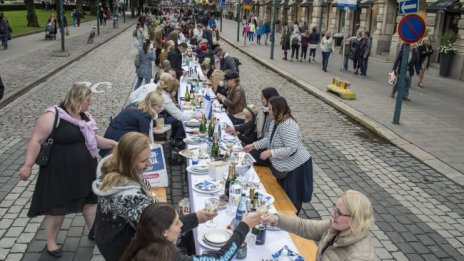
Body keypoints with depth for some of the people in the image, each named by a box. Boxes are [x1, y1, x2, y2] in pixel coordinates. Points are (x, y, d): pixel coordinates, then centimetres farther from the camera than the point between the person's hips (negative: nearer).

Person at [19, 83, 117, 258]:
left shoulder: (85, 116, 6)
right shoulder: (53, 115, -18)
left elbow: (93, 139, 16)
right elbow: (36, 141, -17)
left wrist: (113, 144, 6)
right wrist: (28, 166, -18)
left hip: (84, 171, 7)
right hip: (59, 173, -7)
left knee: (91, 201, 16)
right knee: (57, 208, 7)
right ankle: (51, 243, 26)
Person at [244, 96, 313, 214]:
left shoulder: (288, 126, -29)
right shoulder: (275, 122, 2)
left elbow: (291, 149, -34)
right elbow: (269, 139, 14)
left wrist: (270, 153, -31)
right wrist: (253, 145, 5)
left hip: (295, 166, -10)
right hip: (282, 166, 10)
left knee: (294, 197, 8)